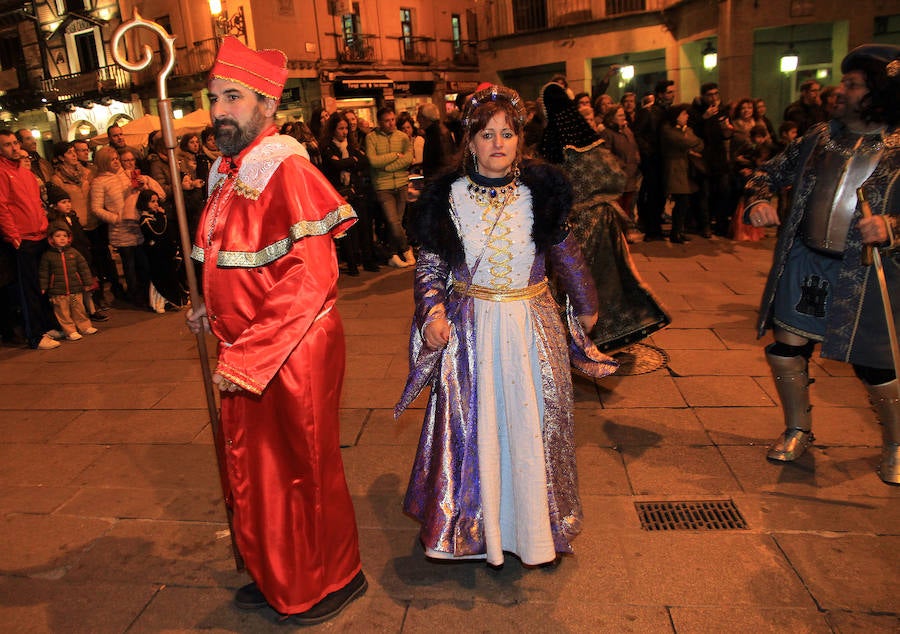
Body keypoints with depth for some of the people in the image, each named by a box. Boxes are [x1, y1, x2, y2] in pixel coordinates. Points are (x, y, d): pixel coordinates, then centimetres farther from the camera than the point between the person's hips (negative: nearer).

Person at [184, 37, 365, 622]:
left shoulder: (287, 171, -18)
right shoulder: (229, 173, 9)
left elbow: (308, 283, -24)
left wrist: (243, 358, -22)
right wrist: (214, 313, 6)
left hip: (295, 354, -8)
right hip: (245, 353, 8)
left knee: (306, 469, 9)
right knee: (252, 467, 19)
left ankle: (333, 580, 35)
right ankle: (278, 578, 42)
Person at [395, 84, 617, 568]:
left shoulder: (540, 192, -1)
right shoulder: (448, 197, -3)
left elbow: (566, 254, 11)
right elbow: (429, 265, 3)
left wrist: (585, 305, 19)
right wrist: (433, 311, -13)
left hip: (531, 327, 1)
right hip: (469, 327, 0)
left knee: (533, 424, 10)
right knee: (472, 427, 7)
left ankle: (536, 524, 32)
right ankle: (476, 523, 29)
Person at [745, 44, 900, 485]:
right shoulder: (819, 138, 8)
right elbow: (770, 173, 17)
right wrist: (758, 201, -3)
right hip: (803, 265, 4)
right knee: (786, 346, 7)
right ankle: (798, 430, 30)